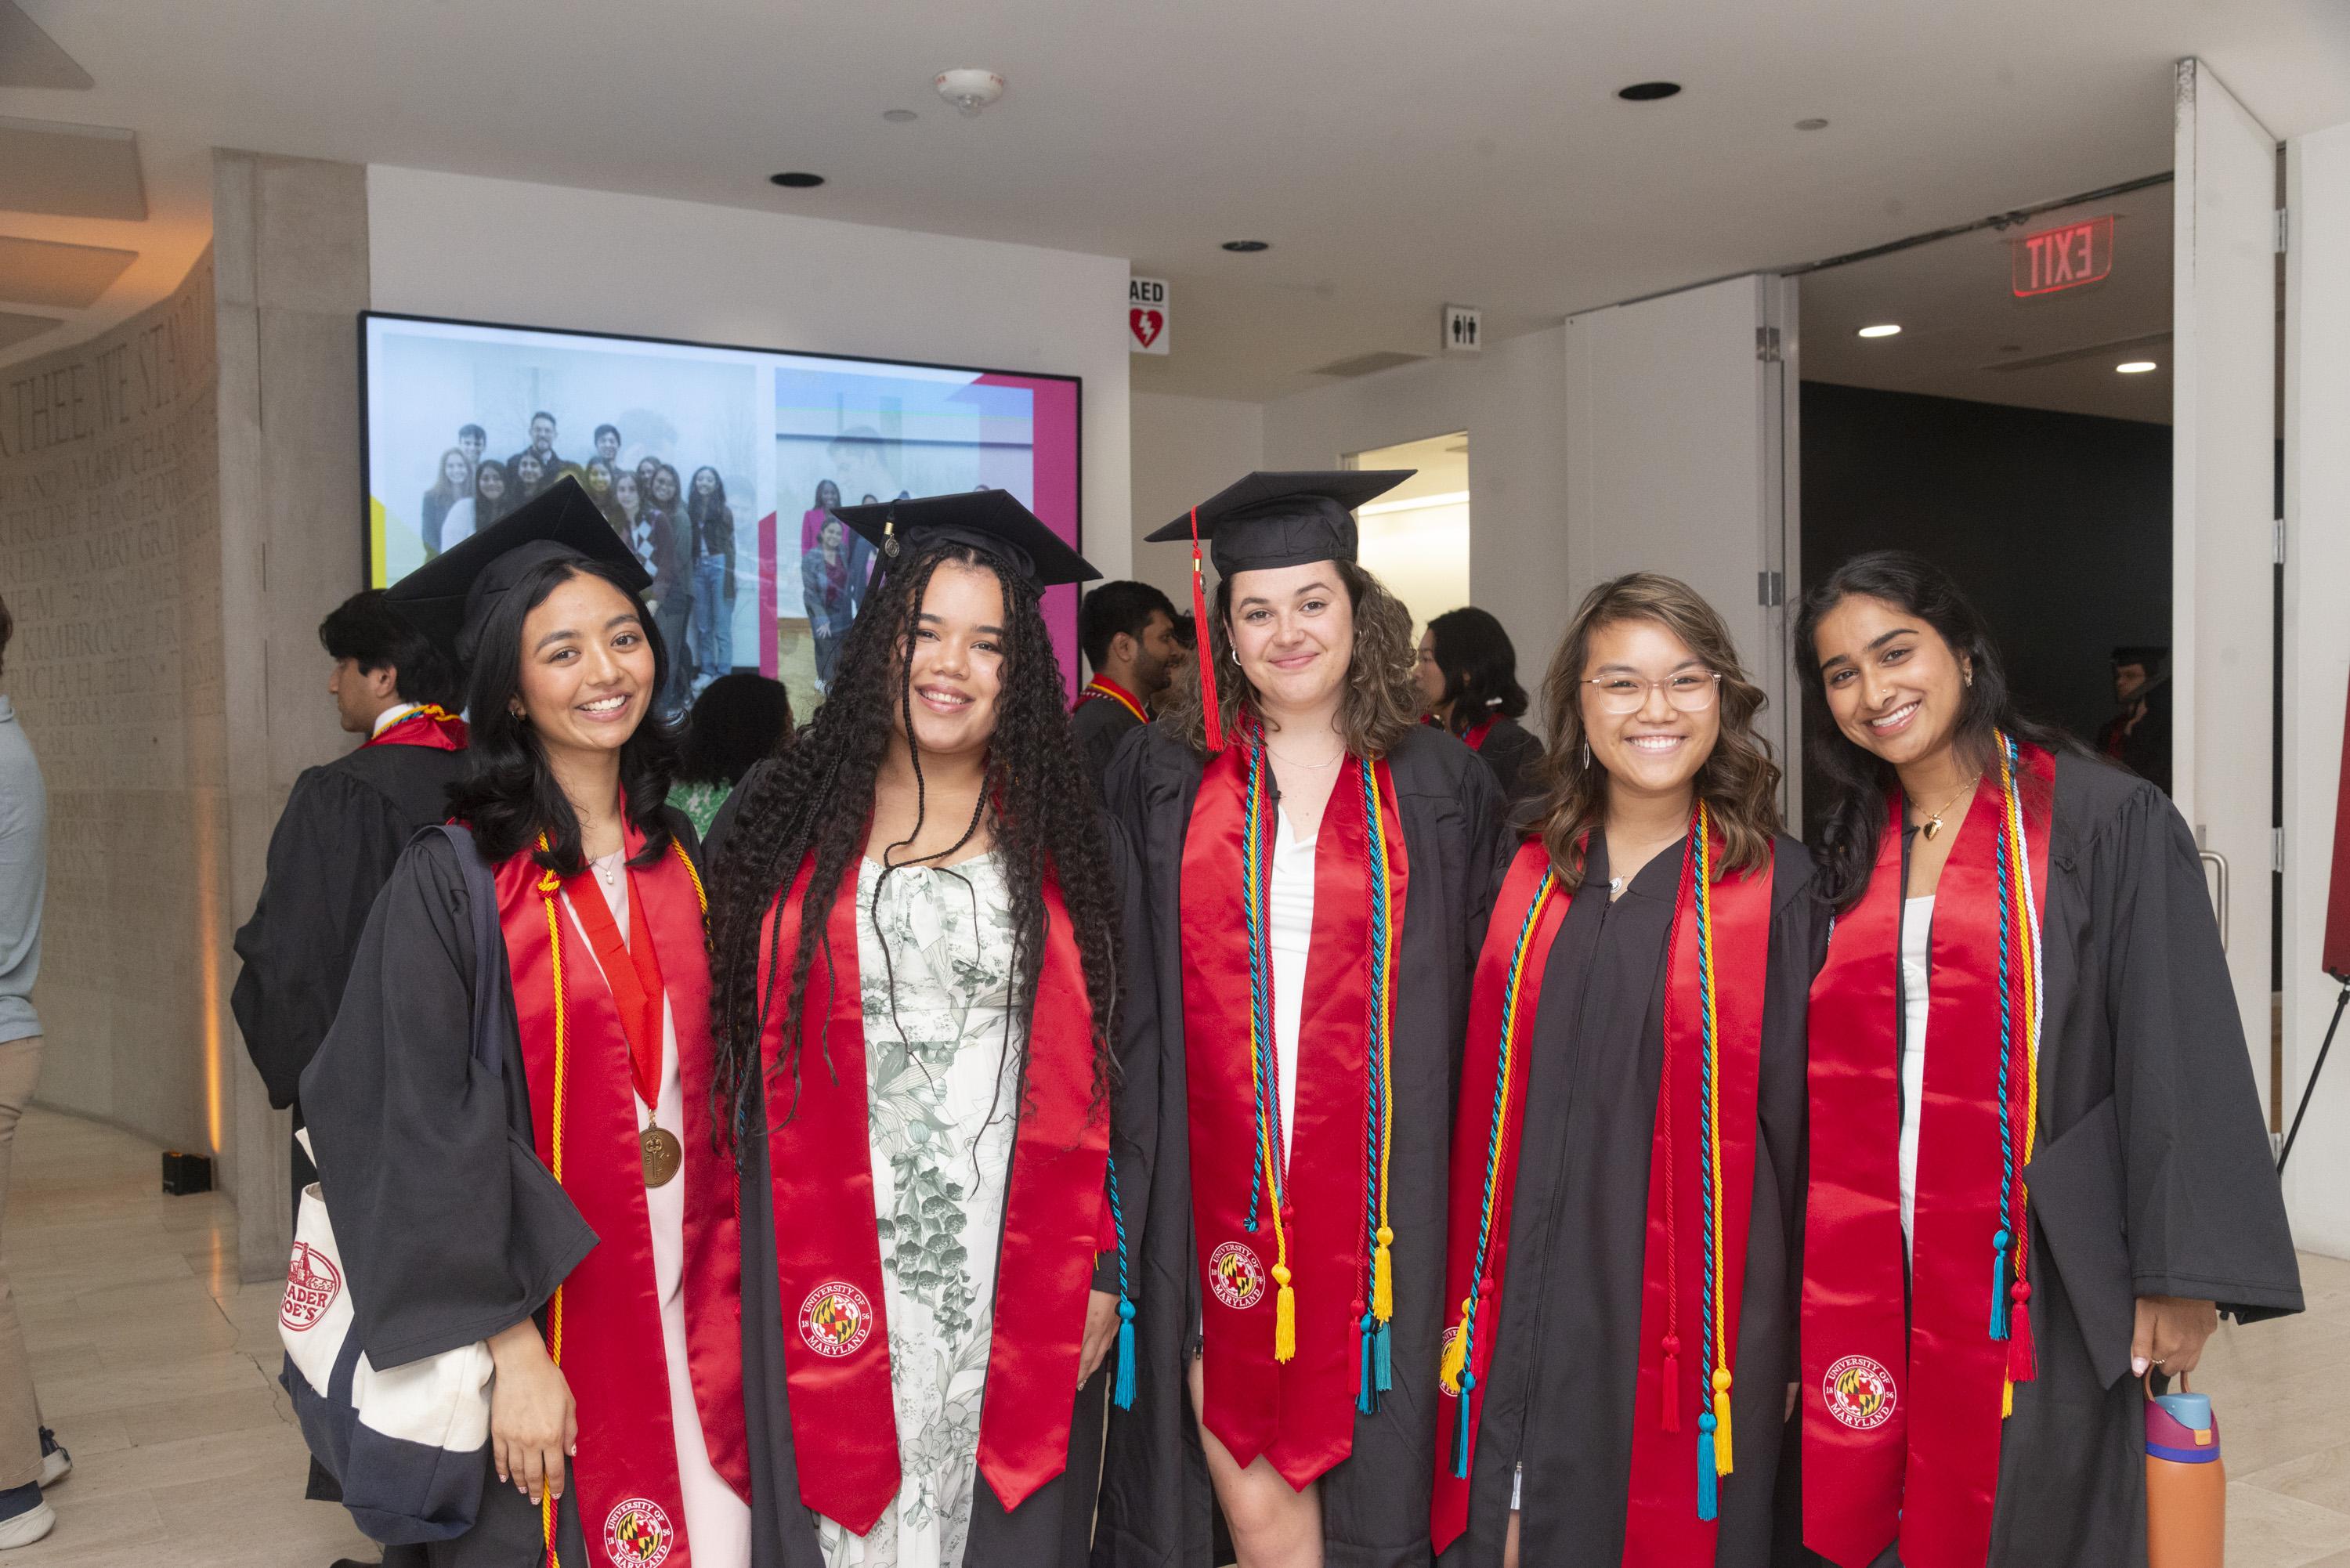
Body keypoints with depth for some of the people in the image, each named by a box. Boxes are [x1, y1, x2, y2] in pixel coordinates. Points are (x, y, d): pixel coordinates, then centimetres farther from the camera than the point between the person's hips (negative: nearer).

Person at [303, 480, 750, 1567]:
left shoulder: (681, 862, 6)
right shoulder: (450, 884, -10)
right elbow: (427, 1132, -12)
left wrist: (725, 1302, 9)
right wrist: (509, 1345, -14)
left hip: (689, 1313, 4)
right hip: (543, 1325, -4)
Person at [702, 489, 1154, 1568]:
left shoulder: (1074, 846, 3)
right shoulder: (782, 822, 2)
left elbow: (1125, 1064, 2)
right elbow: (732, 1052, 4)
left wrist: (1105, 1268, -3)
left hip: (1021, 1295, 0)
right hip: (828, 1286, 0)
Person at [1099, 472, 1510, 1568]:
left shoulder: (1439, 787, 5)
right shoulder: (1163, 777, 4)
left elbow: (1476, 996, 8)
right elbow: (1120, 984, 6)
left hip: (1373, 1187, 0)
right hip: (1214, 1184, 0)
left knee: (1361, 1456, 7)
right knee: (1239, 1456, 3)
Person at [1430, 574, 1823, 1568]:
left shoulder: (1776, 888, -4)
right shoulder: (1529, 873, 4)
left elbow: (1799, 1122, -2)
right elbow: (1486, 1100, 9)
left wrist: (1794, 1337, -1)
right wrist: (1471, 1314, 6)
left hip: (1690, 1320, -2)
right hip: (1535, 1316, 3)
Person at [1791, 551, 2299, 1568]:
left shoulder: (2108, 822, -6)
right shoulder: (1848, 851, 8)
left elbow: (2182, 1053, -8)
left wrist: (2178, 1278, -12)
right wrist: (1806, 1270, 12)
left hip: (2035, 1283, -4)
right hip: (1862, 1280, 4)